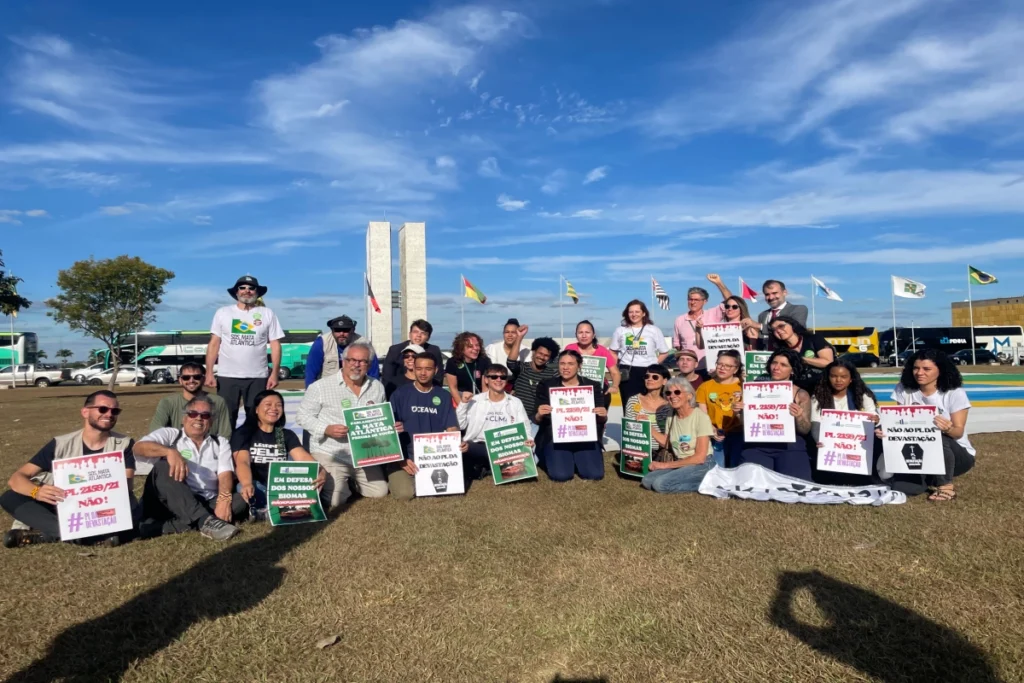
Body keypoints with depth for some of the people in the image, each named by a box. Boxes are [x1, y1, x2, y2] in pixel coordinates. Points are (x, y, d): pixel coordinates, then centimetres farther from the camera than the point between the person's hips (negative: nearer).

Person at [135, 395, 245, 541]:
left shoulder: (221, 443, 16)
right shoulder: (169, 434, 11)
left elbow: (225, 474, 0)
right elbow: (139, 447, -9)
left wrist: (224, 499, -21)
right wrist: (170, 451, -28)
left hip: (208, 505, 2)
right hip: (172, 504, -1)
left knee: (243, 500, -24)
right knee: (163, 467, -26)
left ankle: (164, 527, -34)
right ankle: (206, 521, -45)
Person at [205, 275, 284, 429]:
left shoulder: (267, 314, 4)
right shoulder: (223, 312, 6)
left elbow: (275, 344, 2)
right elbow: (214, 343, 6)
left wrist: (274, 373, -7)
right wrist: (209, 372, -2)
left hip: (258, 377, 0)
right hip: (227, 376, 1)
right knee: (225, 419, 6)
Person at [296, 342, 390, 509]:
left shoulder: (378, 387, 6)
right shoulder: (320, 387, -9)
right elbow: (303, 416, -5)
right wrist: (326, 429, -21)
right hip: (330, 455, -4)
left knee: (379, 492, 4)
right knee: (334, 500, -18)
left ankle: (350, 481, 31)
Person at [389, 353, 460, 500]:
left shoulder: (444, 396, 7)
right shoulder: (400, 394, -1)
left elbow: (452, 429, 6)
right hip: (405, 456, -2)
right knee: (404, 493, -25)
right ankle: (397, 476, 10)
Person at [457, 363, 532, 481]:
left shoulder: (515, 402, 13)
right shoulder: (475, 400, 9)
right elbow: (460, 425, 5)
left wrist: (528, 440, -14)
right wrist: (463, 403, -6)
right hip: (479, 447, -2)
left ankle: (484, 467, -11)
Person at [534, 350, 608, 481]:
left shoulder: (592, 386, 6)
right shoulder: (546, 385, 2)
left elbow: (600, 420, 9)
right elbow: (537, 420, 2)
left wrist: (603, 416, -15)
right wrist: (539, 415, -22)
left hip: (585, 436, 2)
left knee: (595, 474, -17)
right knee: (561, 475, -22)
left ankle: (576, 460, 17)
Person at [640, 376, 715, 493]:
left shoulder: (701, 417, -15)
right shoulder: (671, 416, 5)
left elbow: (700, 457, -17)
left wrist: (666, 465, -15)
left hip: (701, 465, -7)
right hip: (679, 464, 7)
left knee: (660, 484, -25)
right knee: (646, 481, -14)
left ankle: (703, 483, -7)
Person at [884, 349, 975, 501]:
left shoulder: (954, 393, -12)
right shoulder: (904, 390, -5)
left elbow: (959, 432, -16)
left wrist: (948, 429, -41)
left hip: (957, 454, -2)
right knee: (900, 487, -22)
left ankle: (945, 484, -11)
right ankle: (932, 478, 13)